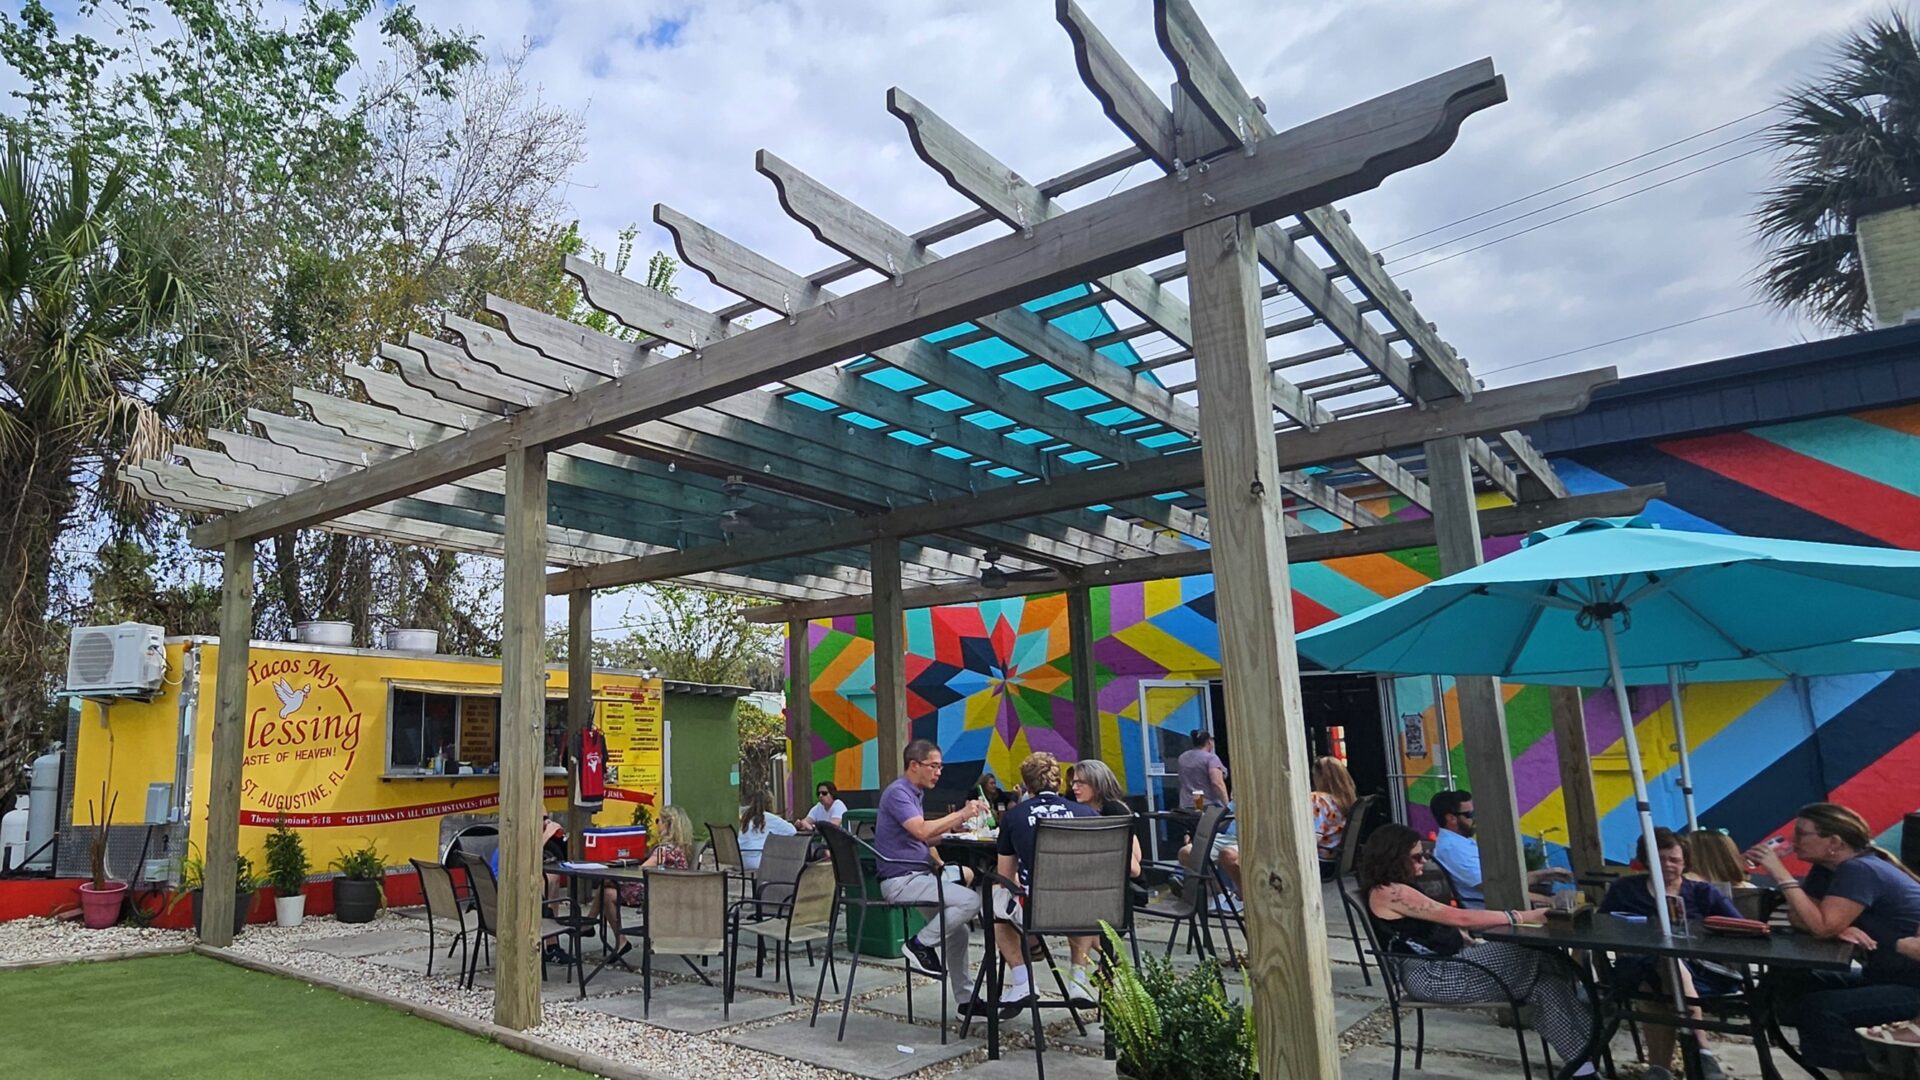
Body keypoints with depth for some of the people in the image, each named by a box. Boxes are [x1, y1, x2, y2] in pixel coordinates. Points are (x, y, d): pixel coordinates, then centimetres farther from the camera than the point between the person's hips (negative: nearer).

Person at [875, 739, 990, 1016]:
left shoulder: (915, 794, 16)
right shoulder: (897, 793, -15)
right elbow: (921, 831, -28)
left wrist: (960, 819, 6)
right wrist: (961, 814, -21)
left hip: (918, 873, 10)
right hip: (901, 880, -10)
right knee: (971, 901, -21)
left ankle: (964, 999, 22)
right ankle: (921, 944, -7)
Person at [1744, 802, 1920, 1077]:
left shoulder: (1860, 870, -23)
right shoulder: (1826, 869, 6)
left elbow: (1821, 926, -31)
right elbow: (1798, 917, 1)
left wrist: (1780, 873, -29)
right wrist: (1839, 928, -19)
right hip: (1883, 976, 9)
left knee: (1819, 1009, -26)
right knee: (1786, 984, -3)